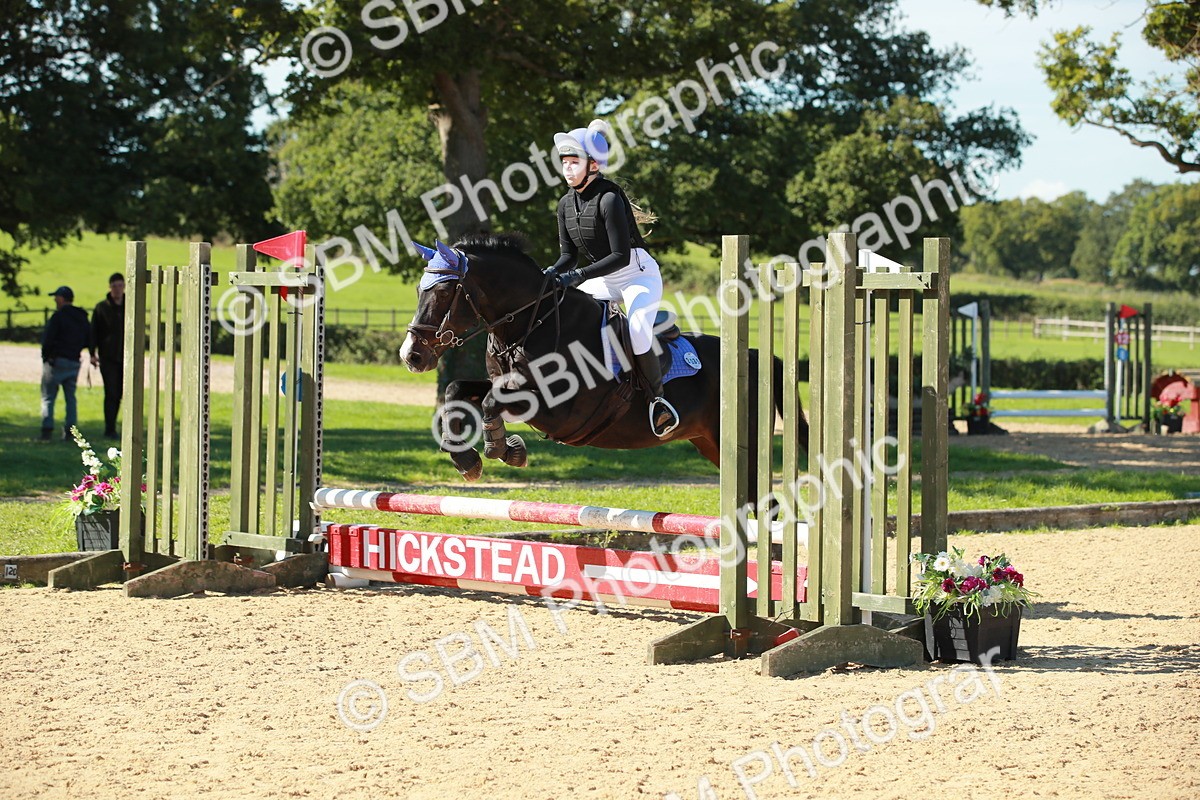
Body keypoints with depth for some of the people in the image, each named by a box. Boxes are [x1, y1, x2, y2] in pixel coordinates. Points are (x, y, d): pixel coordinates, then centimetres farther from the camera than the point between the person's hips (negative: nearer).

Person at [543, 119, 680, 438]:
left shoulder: (609, 199, -23)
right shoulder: (566, 204, 1)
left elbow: (620, 256, -25)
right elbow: (568, 253, 6)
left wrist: (578, 275, -31)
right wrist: (554, 272, -16)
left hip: (639, 274, -8)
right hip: (604, 280, 8)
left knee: (637, 333, -32)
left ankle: (658, 399, -13)